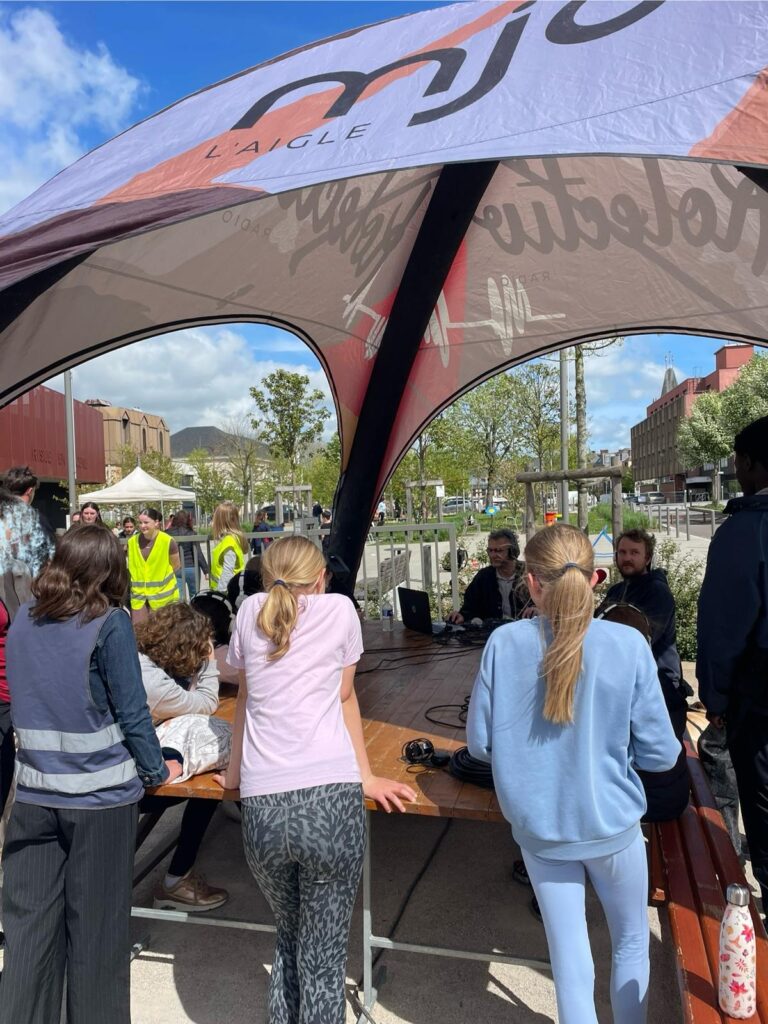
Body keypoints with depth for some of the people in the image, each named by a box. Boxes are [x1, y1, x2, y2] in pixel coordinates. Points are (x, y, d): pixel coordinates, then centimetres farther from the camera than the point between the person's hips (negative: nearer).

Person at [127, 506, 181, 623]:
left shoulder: (167, 541, -10)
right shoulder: (132, 541, 2)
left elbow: (176, 566, 0)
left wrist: (160, 577, 3)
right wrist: (139, 579, 7)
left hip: (162, 593, -4)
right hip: (138, 593, 4)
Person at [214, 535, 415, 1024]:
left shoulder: (251, 612, 12)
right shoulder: (340, 609, 7)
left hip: (262, 808, 3)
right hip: (331, 802, -2)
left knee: (289, 937, 26)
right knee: (323, 959, 12)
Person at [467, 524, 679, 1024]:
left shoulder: (504, 643, -15)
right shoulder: (628, 644, -17)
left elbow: (480, 742, -7)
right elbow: (660, 753, -11)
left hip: (539, 828, 1)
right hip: (611, 824, 0)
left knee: (569, 953, 19)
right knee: (632, 941, 26)